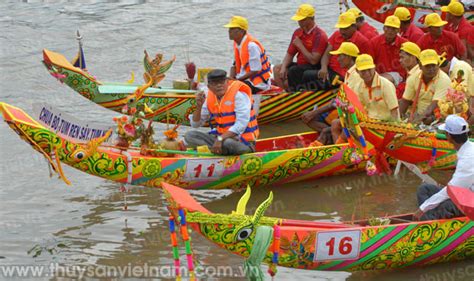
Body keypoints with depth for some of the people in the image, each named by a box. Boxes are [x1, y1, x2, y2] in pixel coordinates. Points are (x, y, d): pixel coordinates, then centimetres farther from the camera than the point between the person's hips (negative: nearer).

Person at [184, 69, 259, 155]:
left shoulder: (239, 94, -13)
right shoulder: (210, 97, 7)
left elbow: (241, 125, -23)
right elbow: (195, 124, 12)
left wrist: (220, 139, -30)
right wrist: (199, 106, -7)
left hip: (243, 142, -7)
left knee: (227, 143, -41)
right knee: (189, 136, -7)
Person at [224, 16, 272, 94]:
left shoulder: (251, 45, -23)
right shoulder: (237, 43, 5)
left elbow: (255, 71, -22)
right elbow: (234, 65, 11)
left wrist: (237, 80, -18)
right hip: (247, 79, 9)